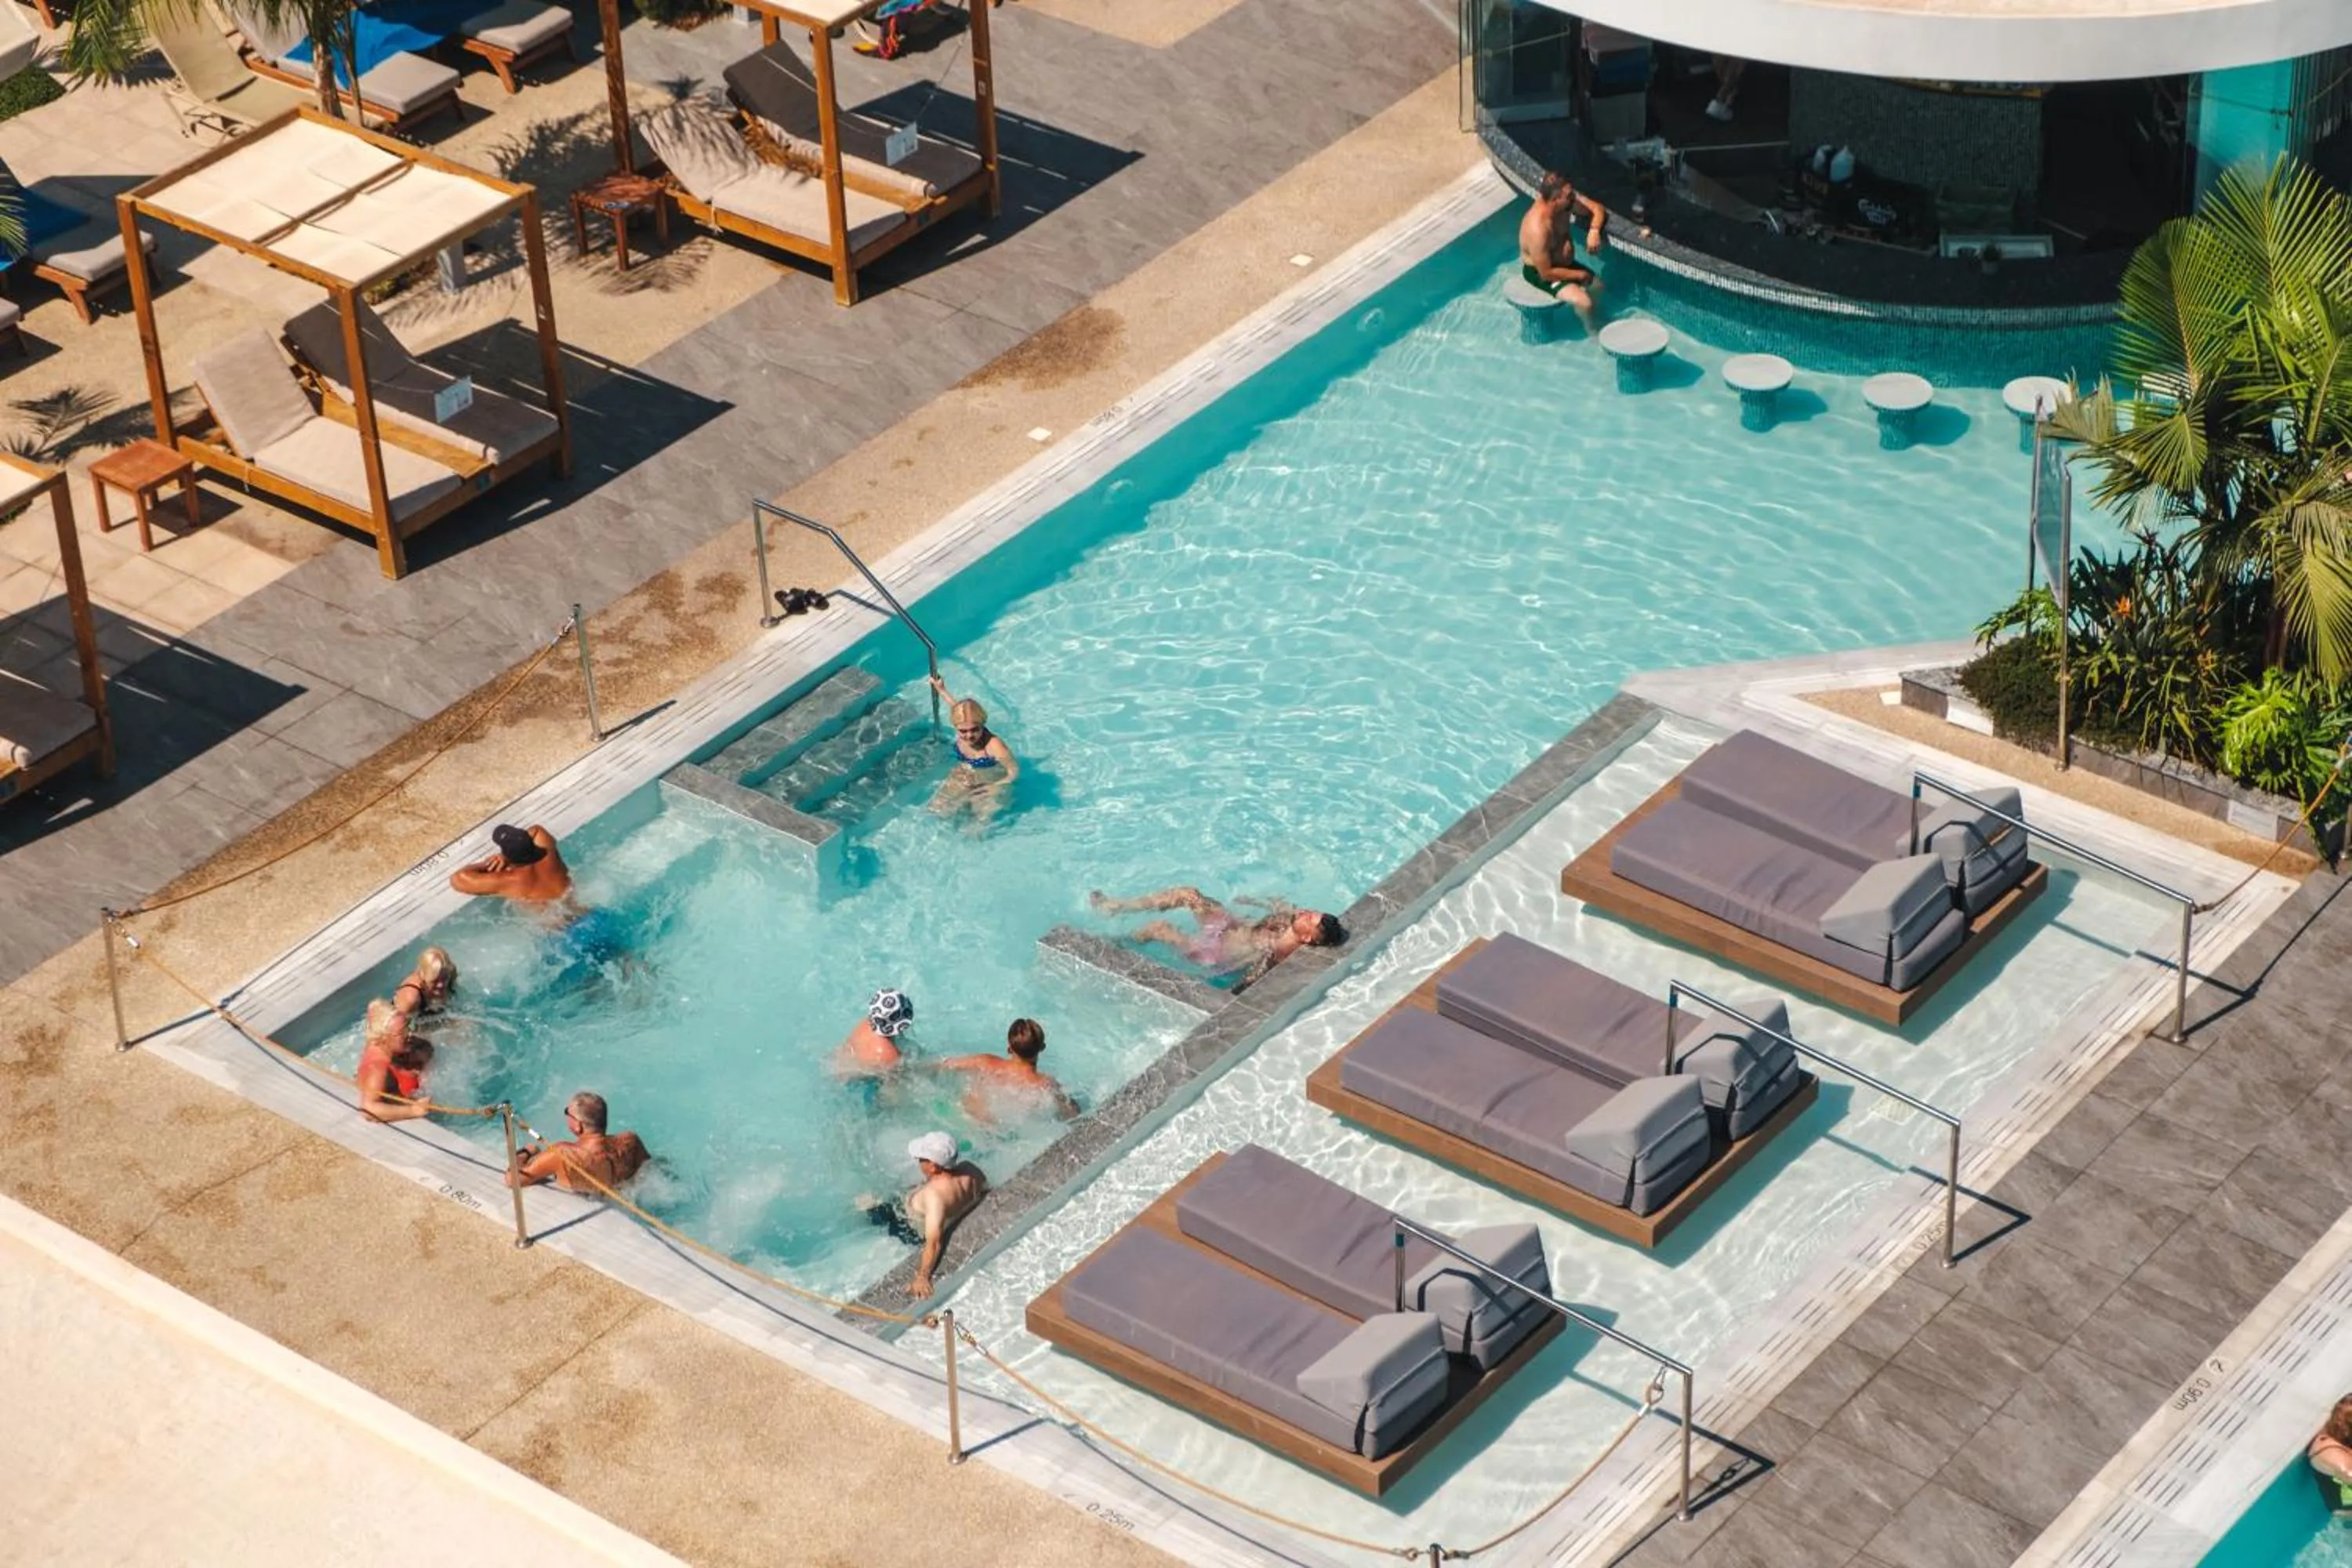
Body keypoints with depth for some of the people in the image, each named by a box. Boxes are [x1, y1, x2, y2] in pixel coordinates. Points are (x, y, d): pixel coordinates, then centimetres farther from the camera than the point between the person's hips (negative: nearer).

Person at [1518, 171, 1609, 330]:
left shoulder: (1566, 201, -17)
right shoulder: (1538, 229, -38)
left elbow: (1597, 208, -2)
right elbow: (1546, 273, -30)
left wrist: (1594, 231, -24)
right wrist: (1579, 275, -17)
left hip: (1564, 263, 9)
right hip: (1539, 272, -9)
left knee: (1597, 286, 16)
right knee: (1584, 302, -19)